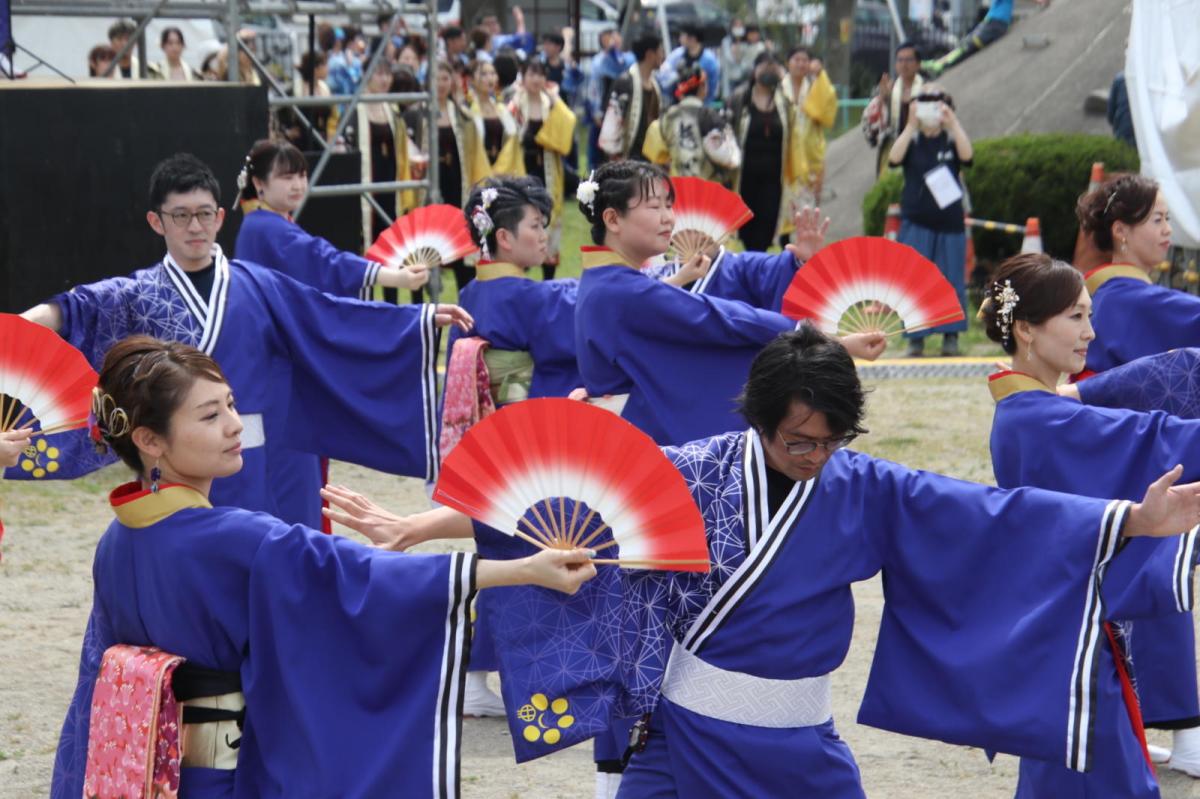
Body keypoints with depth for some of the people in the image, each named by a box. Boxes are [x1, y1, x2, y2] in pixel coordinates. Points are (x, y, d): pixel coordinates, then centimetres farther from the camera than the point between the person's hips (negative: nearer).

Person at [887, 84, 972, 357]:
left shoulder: (951, 140, 4)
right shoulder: (912, 140, 5)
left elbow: (967, 155, -17)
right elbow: (894, 158, -15)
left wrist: (953, 122, -18)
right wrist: (911, 125, -17)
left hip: (949, 222, 0)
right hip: (916, 223, 0)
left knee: (951, 280, 3)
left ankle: (951, 337, 12)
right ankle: (916, 339, 4)